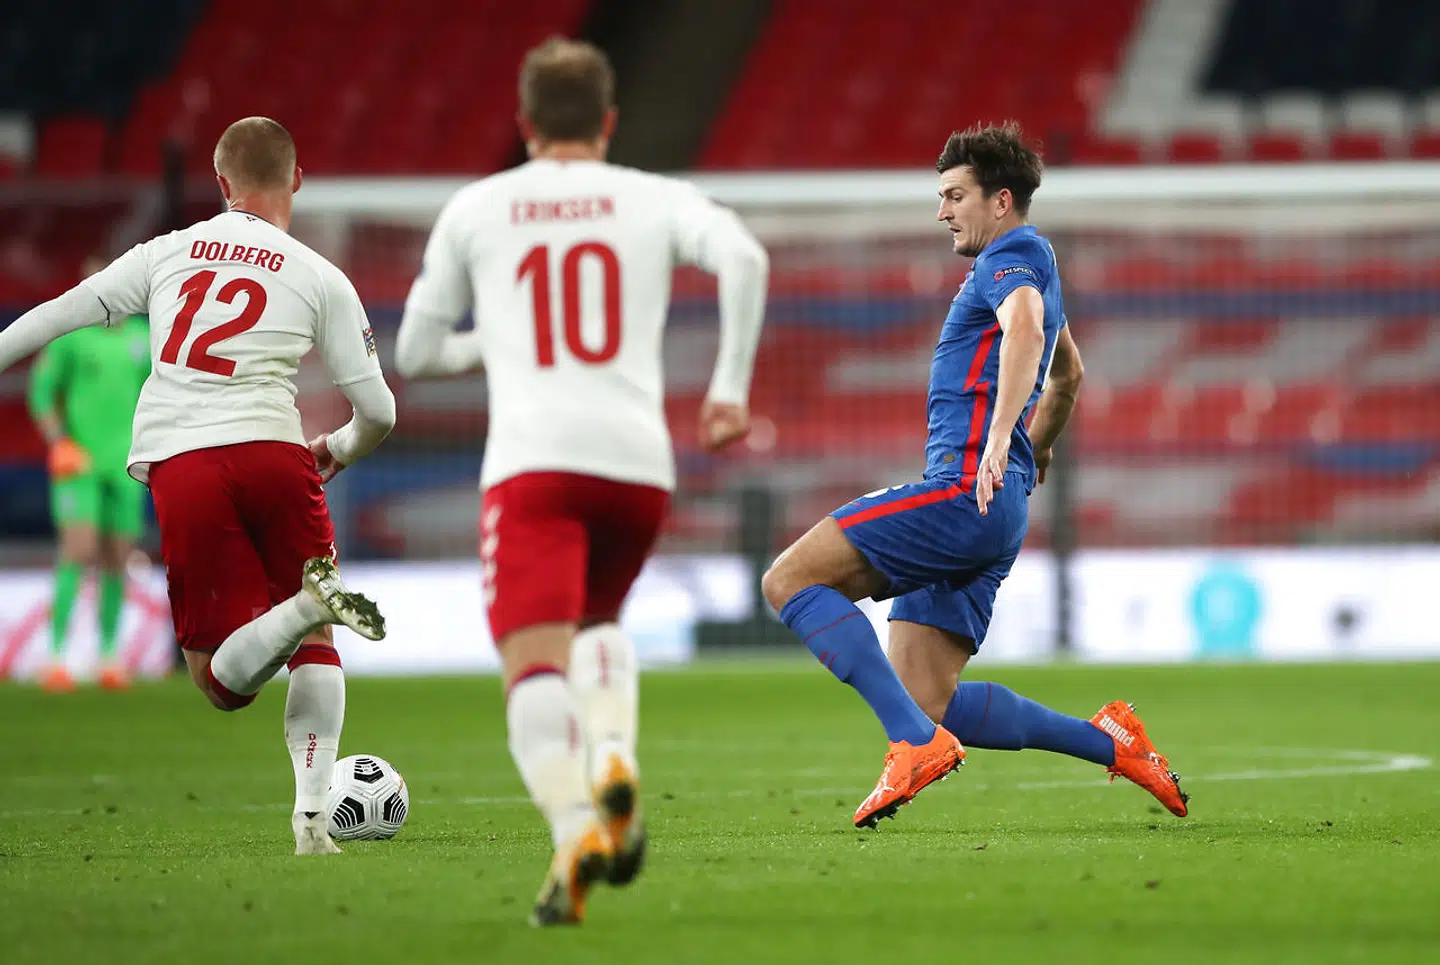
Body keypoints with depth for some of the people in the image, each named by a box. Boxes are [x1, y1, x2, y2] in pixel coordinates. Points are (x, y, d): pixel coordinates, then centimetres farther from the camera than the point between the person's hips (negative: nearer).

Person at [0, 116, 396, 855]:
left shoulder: (167, 254, 13)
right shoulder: (321, 280, 9)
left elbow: (61, 314, 14)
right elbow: (378, 412, 10)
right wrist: (339, 451, 32)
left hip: (179, 468, 0)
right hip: (271, 453, 0)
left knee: (223, 681, 4)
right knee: (315, 650, 17)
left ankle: (309, 603, -27)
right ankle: (312, 814, -1)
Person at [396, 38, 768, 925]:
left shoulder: (475, 210, 14)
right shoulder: (654, 200, 13)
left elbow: (415, 352, 19)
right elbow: (744, 258, -7)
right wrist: (731, 387, 0)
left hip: (533, 461, -2)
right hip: (639, 461, 2)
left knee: (535, 668, -12)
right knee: (598, 621, 28)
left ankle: (574, 830, -37)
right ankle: (615, 760, 0)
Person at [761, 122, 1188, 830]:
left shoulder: (1013, 256, -3)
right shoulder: (1034, 267, 28)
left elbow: (1025, 328, -27)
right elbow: (1068, 374, 46)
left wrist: (998, 441, -41)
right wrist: (1031, 456, 60)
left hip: (965, 490, -10)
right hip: (997, 510, 10)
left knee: (790, 580, -14)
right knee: (928, 703, 2)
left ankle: (918, 742, -25)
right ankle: (1107, 741, 3)